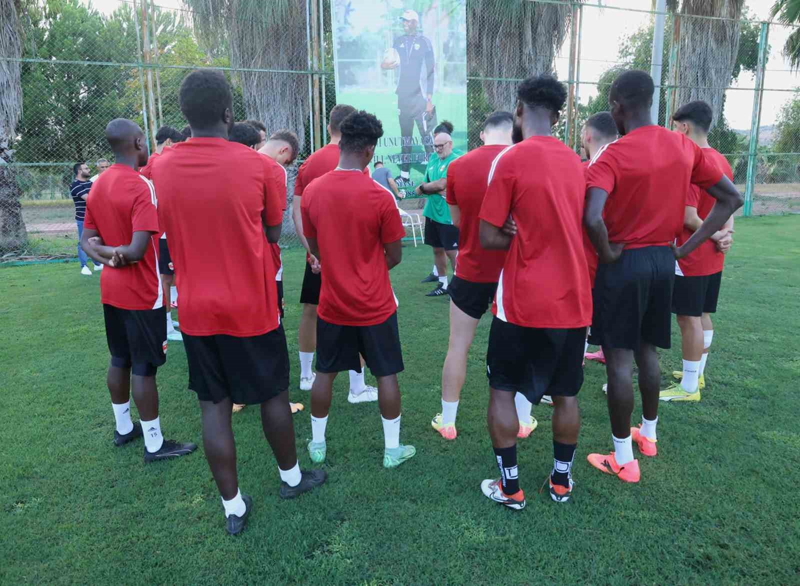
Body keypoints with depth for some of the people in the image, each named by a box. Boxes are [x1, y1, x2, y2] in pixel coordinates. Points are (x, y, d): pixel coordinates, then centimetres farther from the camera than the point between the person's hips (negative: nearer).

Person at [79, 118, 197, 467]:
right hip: (142, 294, -8)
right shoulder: (142, 187, -20)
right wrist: (115, 252, -10)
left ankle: (123, 428, 33)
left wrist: (105, 256, -10)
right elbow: (137, 250, -27)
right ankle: (154, 445, 12)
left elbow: (87, 241, 7)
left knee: (120, 360, 18)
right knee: (144, 368, 0)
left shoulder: (98, 186, 7)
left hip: (111, 290, 8)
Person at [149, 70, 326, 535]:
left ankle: (234, 507, 21)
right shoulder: (261, 167, -12)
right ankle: (292, 477, 36)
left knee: (214, 404, 11)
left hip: (196, 309, 3)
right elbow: (273, 234, -3)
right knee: (274, 394, 16)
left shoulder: (161, 169, -2)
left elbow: (172, 231, 10)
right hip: (253, 307, -2)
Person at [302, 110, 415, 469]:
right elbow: (394, 256, -8)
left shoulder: (312, 192, -6)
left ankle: (317, 444, 30)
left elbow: (314, 248, 5)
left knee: (325, 373, 17)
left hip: (332, 304, 3)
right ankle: (392, 449, 23)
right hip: (375, 306, -3)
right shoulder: (380, 196, -17)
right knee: (386, 375, 12)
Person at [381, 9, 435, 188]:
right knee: (405, 136, 8)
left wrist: (430, 98, -10)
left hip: (420, 96, -5)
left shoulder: (424, 42, -2)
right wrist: (385, 64, -9)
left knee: (426, 136, -9)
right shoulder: (398, 42, 12)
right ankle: (405, 176, 13)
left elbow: (431, 71, -4)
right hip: (403, 95, 5)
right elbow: (392, 63, 16)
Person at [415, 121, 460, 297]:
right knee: (437, 248, 14)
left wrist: (424, 187, -4)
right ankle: (443, 284, 25)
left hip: (448, 214, -8)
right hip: (432, 212, 8)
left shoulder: (455, 161, -13)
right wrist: (435, 190, -11)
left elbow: (441, 184, -21)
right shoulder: (433, 159, 11)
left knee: (452, 251, -5)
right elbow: (423, 186, 10)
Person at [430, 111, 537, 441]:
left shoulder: (457, 167, -3)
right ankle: (523, 420, 26)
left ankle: (447, 421, 21)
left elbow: (456, 220, 7)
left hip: (471, 270, 0)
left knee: (458, 346, 12)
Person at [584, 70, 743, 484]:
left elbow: (592, 219, -33)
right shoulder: (684, 147, 3)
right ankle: (649, 434, 38)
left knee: (619, 359, 2)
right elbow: (732, 198, 8)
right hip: (663, 260, 7)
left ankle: (623, 460, 12)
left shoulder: (613, 156, -17)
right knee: (648, 351, 21)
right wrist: (686, 248, 5)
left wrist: (607, 253, -14)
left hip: (624, 263, -6)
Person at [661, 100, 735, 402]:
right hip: (713, 258, 9)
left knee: (689, 319, -1)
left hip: (690, 258, -9)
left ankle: (688, 386, 8)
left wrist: (715, 236, -8)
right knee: (702, 315, 17)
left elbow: (688, 218, -23)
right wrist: (725, 234, -2)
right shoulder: (722, 162, 10)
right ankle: (697, 373, 30)